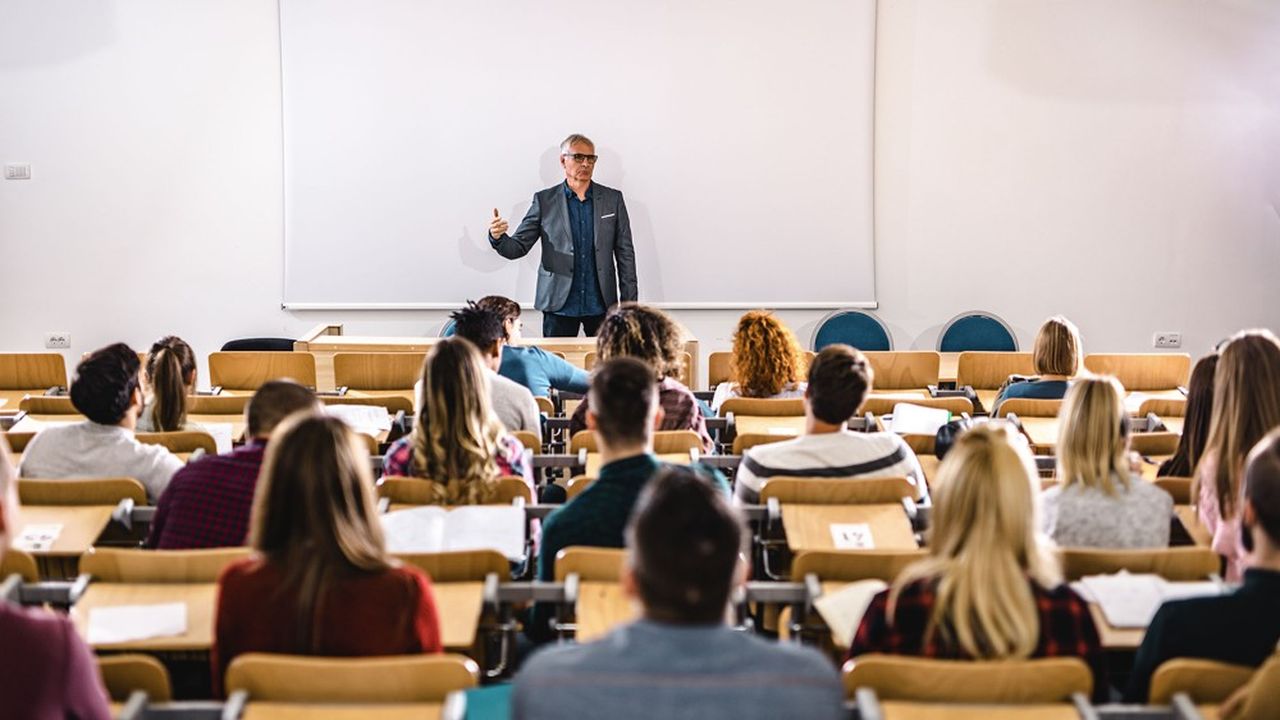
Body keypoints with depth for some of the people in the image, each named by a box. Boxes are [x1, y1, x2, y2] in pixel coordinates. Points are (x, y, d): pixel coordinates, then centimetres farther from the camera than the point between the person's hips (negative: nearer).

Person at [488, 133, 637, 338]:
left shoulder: (613, 199, 6)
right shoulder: (544, 201, 3)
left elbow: (625, 254, 7)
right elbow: (518, 248, 1)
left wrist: (629, 305, 2)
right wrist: (498, 237, -22)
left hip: (601, 305, 1)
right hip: (559, 305, -1)